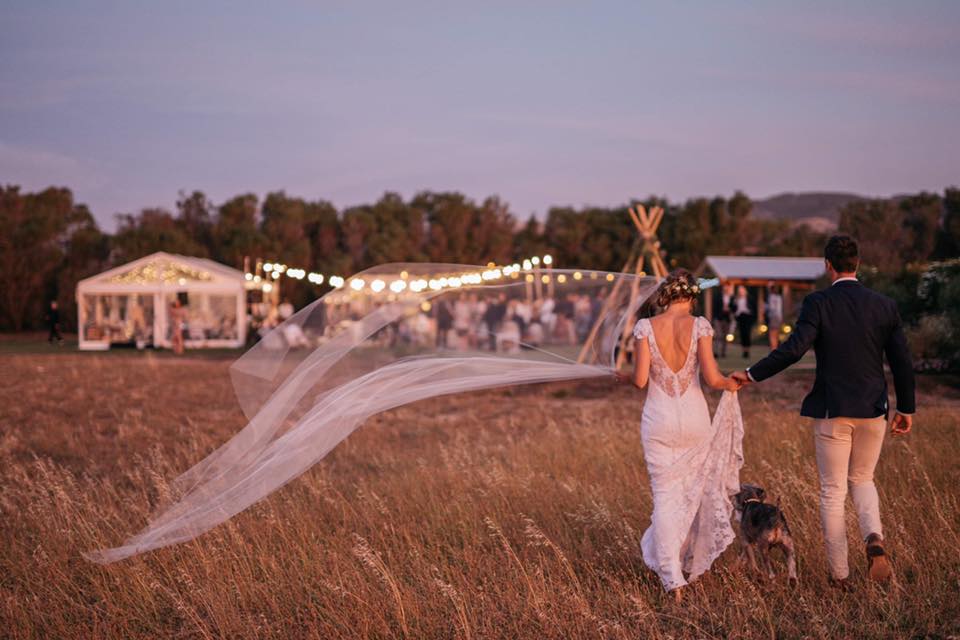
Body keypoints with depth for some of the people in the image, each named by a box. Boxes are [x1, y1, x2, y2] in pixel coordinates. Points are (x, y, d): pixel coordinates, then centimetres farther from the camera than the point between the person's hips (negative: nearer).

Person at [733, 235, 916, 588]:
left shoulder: (818, 303, -9)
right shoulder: (885, 306, 1)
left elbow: (793, 349, -18)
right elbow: (902, 362, 2)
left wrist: (751, 375, -7)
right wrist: (906, 408, 13)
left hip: (831, 411, -3)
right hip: (873, 411, 3)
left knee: (832, 492, 9)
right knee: (862, 480, 23)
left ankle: (839, 574, 13)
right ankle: (874, 539, -4)